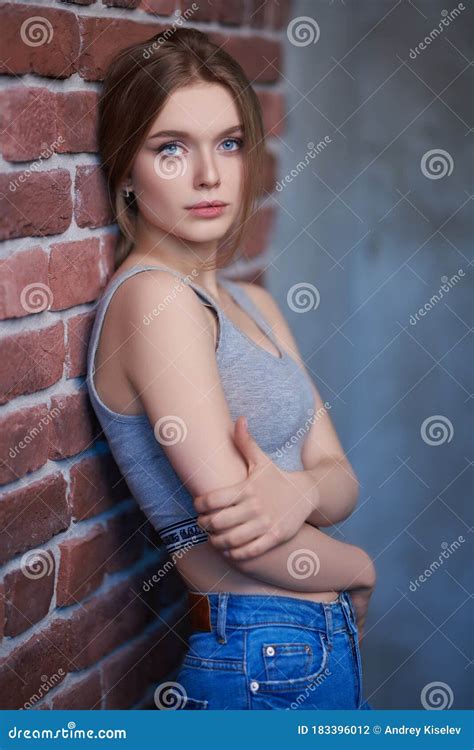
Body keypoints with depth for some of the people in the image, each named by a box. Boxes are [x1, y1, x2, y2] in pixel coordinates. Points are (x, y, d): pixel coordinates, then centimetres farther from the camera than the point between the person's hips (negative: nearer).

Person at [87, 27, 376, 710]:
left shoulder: (253, 304, 10)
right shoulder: (152, 296, -17)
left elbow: (339, 476, 3)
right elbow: (238, 531, -21)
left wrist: (302, 491, -20)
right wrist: (360, 571, -3)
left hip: (322, 651, 8)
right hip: (271, 665, -8)